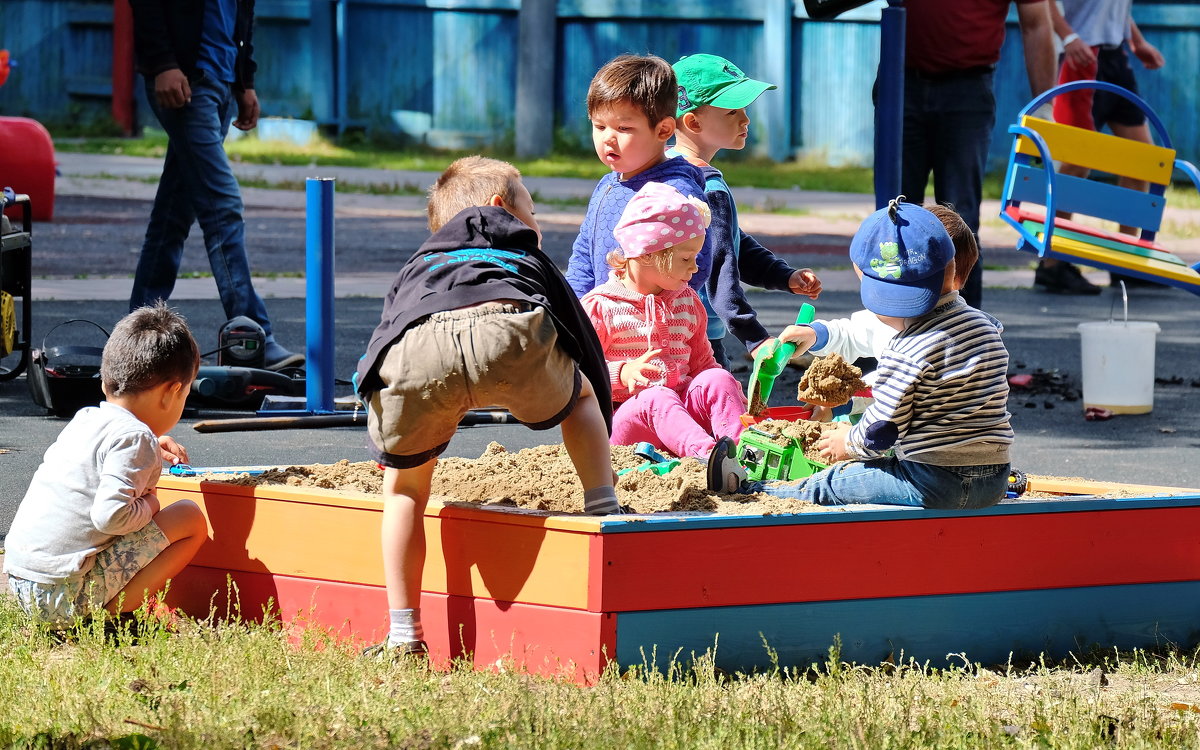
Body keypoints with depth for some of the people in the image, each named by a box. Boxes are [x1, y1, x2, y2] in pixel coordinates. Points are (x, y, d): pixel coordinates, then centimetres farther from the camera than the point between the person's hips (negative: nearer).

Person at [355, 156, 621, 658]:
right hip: (511, 333, -1)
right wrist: (601, 442, 58)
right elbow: (584, 340, 47)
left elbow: (376, 349, 49)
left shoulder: (416, 267, 48)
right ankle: (605, 515, 22)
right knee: (580, 396, 33)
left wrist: (387, 452, 59)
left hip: (416, 353, 1)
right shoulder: (528, 258, 44)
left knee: (406, 485, 23)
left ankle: (404, 636, 19)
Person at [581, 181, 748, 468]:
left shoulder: (688, 302, 17)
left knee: (717, 379, -22)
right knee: (657, 399, -37)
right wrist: (623, 374, -24)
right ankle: (707, 452, -64)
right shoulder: (600, 306, -2)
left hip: (682, 411, 5)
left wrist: (736, 400, 6)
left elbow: (701, 362, 23)